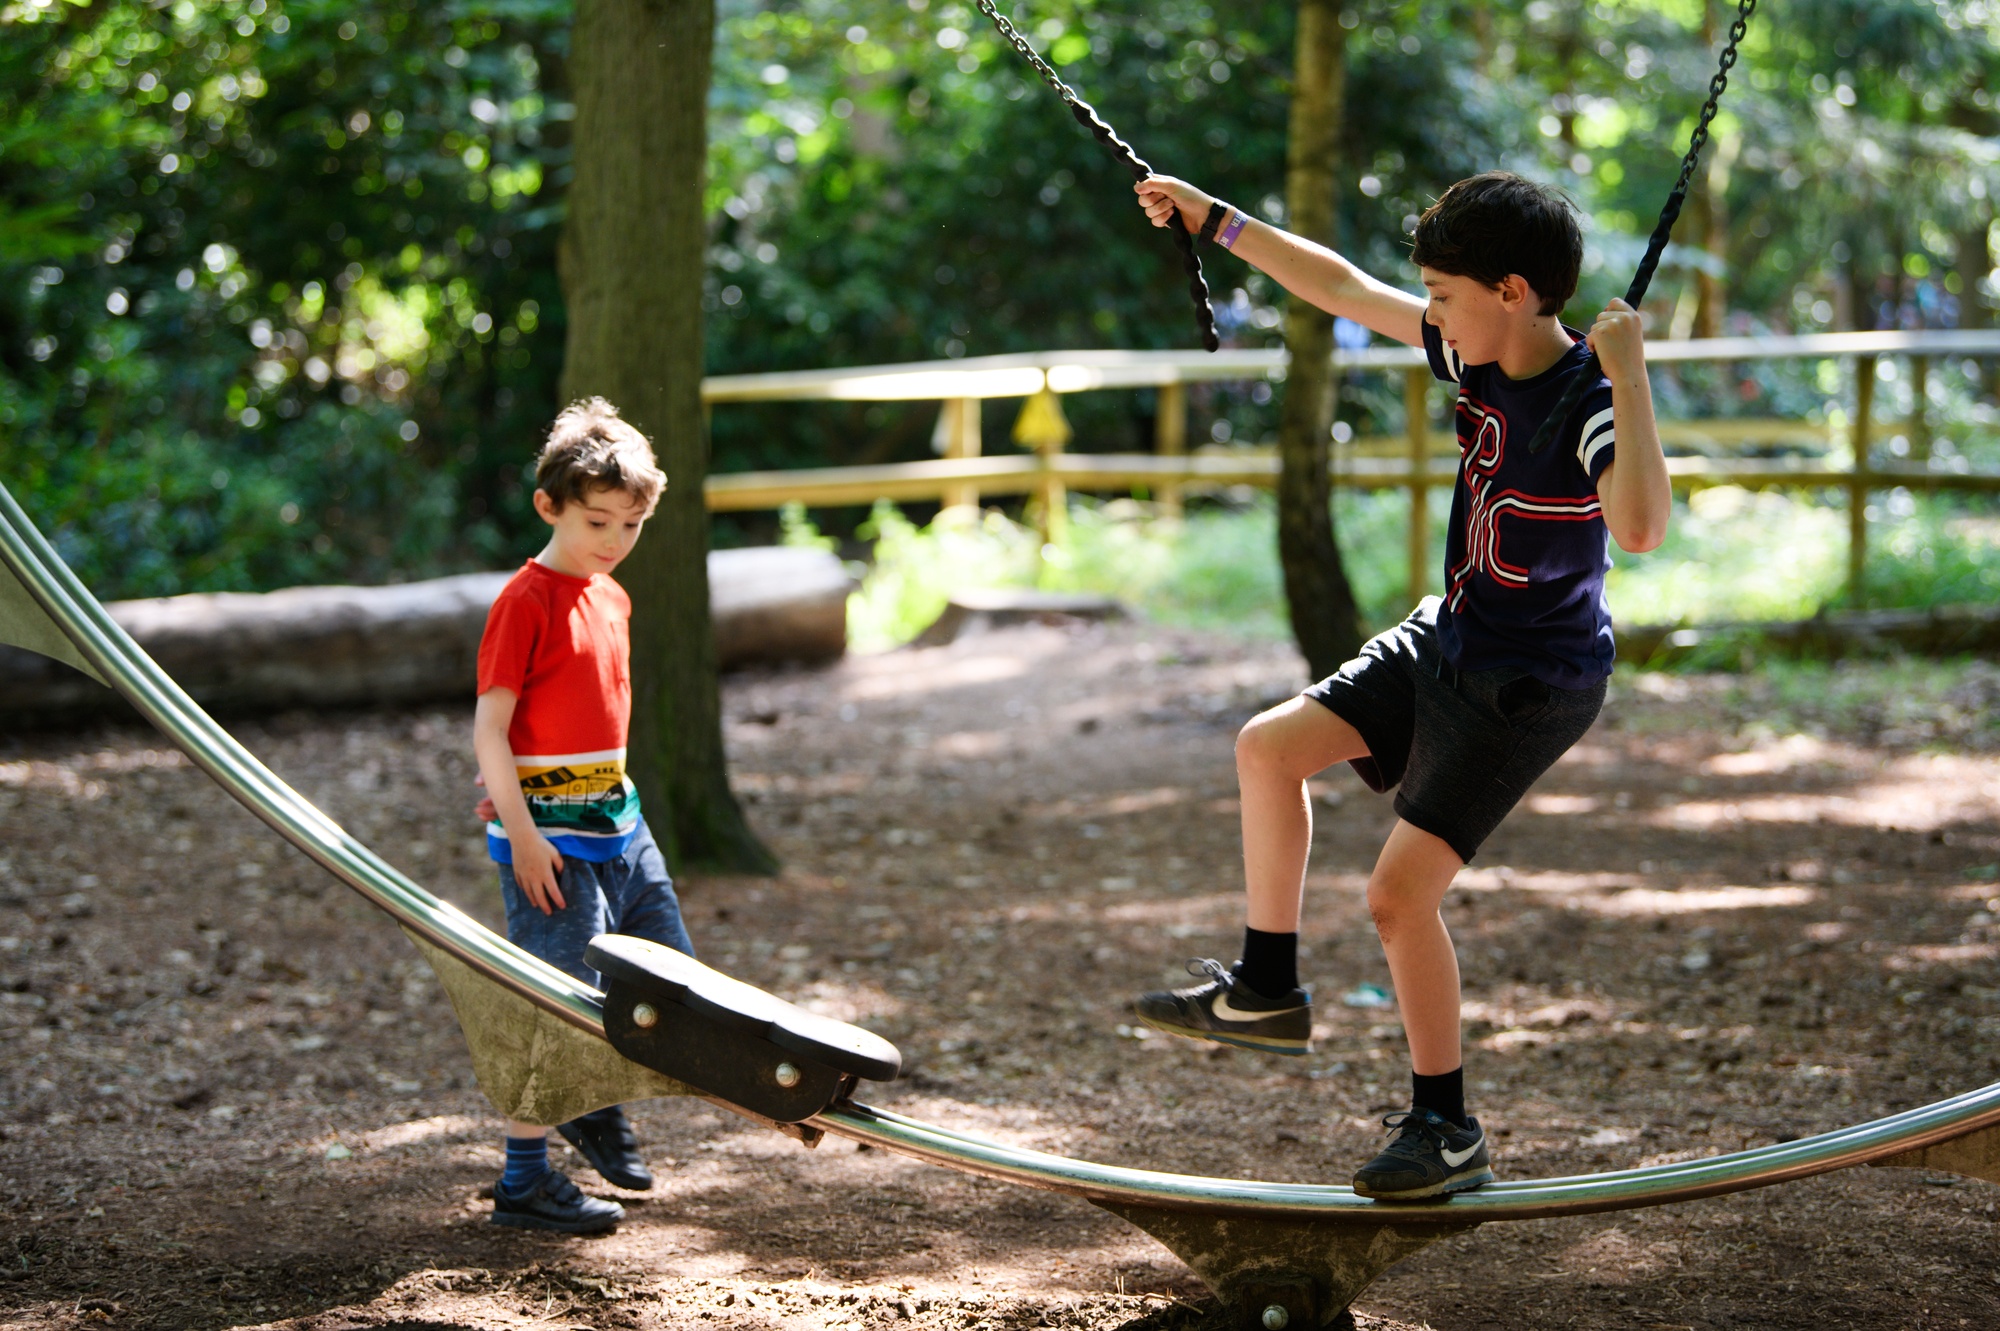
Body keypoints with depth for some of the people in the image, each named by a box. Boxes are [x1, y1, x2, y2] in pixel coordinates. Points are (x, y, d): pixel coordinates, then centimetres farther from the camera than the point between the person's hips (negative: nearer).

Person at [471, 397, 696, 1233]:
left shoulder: (612, 599, 13)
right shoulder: (525, 601, -12)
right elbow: (489, 729, -15)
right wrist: (522, 834, -19)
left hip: (617, 822, 8)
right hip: (550, 836, -8)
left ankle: (599, 1102, 34)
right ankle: (524, 1181, 3)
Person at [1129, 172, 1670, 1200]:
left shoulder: (1590, 405, -27)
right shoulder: (1473, 355, -4)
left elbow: (1640, 527, -47)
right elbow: (1344, 289, 8)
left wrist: (1628, 376, -45)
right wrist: (1213, 220, 11)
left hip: (1531, 686, -9)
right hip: (1451, 640, 9)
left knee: (1398, 893, -10)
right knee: (1270, 748, 11)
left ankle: (1445, 1129, 7)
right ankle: (1267, 993, 24)